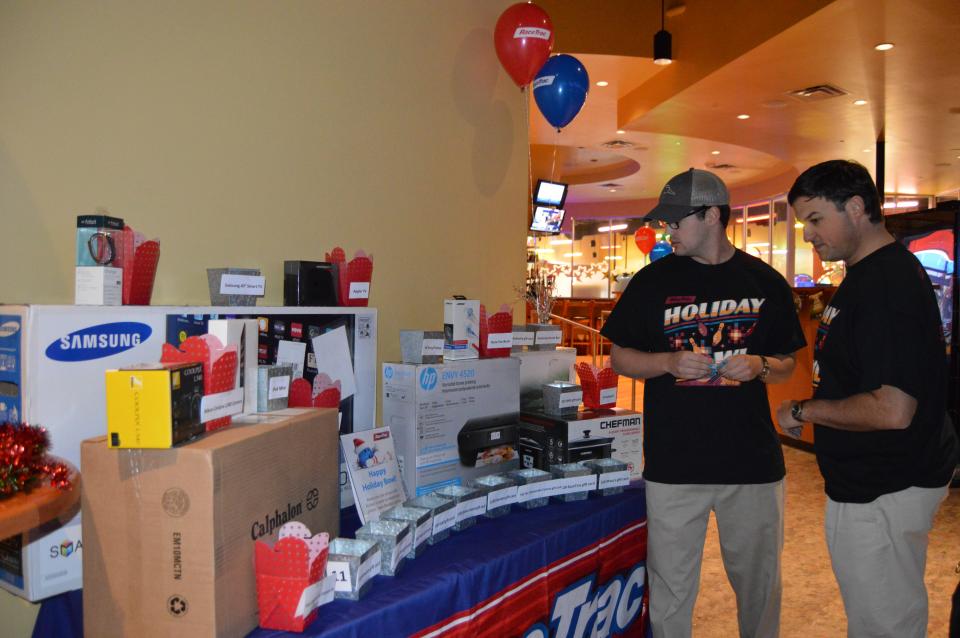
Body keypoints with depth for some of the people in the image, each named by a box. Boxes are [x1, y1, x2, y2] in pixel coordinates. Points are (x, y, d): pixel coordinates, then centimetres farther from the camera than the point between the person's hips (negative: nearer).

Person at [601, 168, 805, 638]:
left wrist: (759, 366, -11)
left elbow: (787, 364, 11)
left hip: (753, 461, 1)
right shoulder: (653, 281, 1)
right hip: (673, 463, -1)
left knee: (759, 582, 17)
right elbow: (621, 357, 4)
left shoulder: (765, 282, 4)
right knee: (671, 588, 8)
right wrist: (670, 361, -14)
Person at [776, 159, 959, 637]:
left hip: (881, 494, -10)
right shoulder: (870, 273, 10)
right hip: (872, 482, 10)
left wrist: (803, 411, -17)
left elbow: (892, 410, -29)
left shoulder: (888, 283, -23)